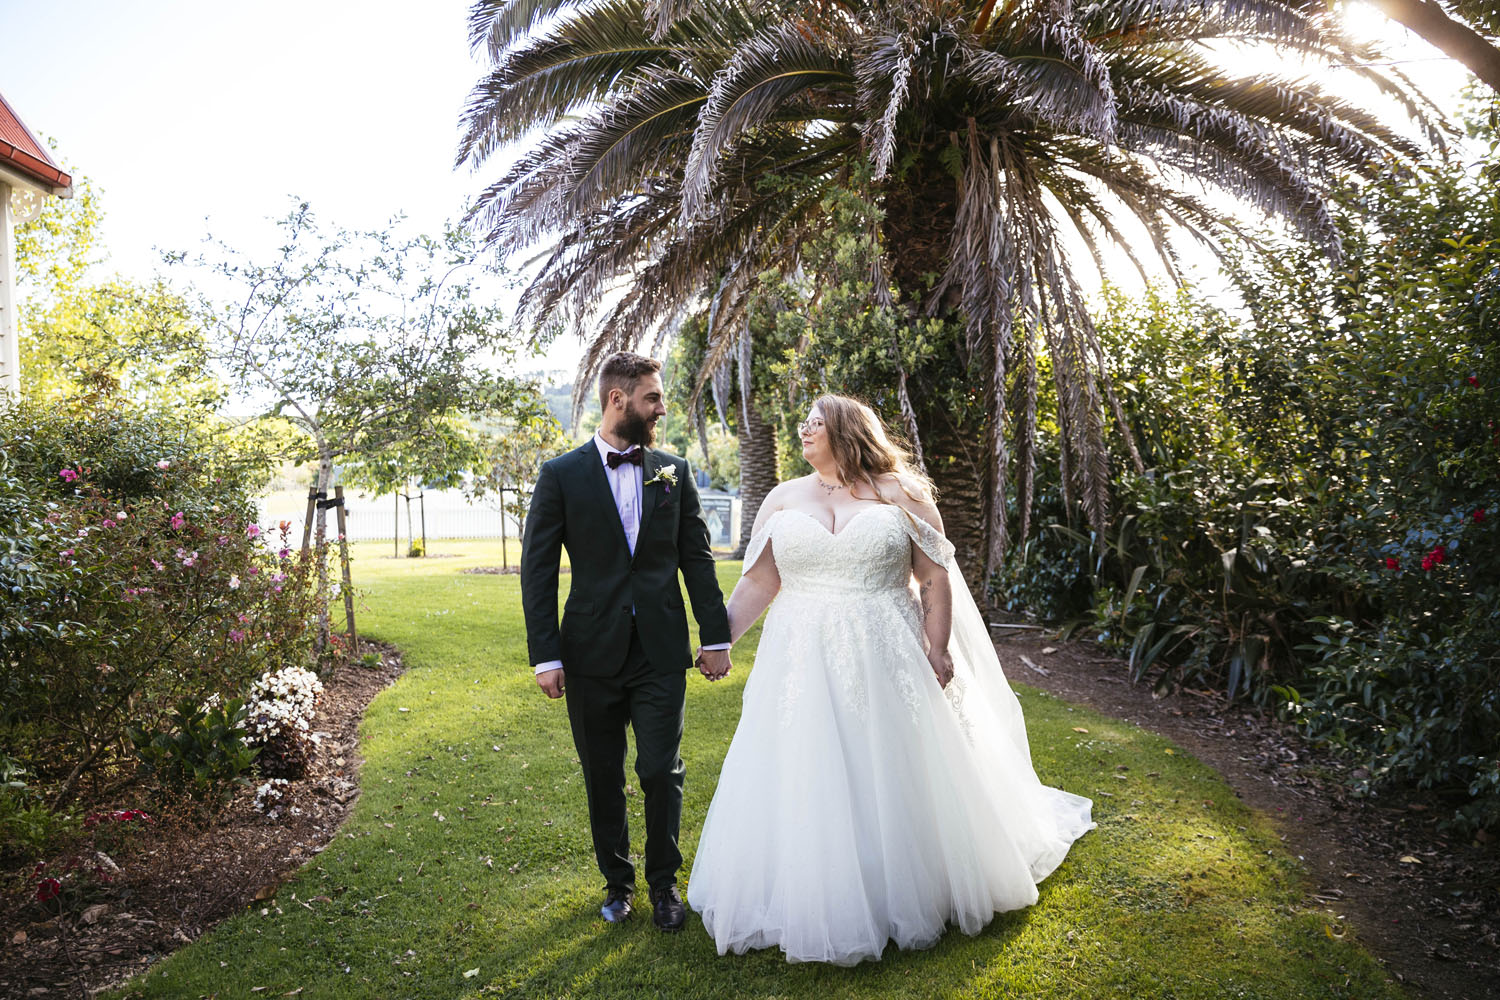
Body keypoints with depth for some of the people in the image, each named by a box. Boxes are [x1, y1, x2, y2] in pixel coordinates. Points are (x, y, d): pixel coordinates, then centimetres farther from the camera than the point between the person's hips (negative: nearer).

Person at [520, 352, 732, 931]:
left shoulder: (673, 472, 6)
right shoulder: (561, 475, -1)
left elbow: (697, 558, 8)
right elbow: (537, 569, -2)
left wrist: (716, 637, 4)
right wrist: (545, 656, -7)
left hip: (661, 651, 1)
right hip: (592, 654, -1)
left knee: (662, 772, 4)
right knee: (603, 778, 12)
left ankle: (664, 883, 24)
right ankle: (617, 880, 32)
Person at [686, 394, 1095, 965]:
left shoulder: (899, 494, 2)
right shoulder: (784, 499, 8)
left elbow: (936, 578, 0)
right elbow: (758, 583, 8)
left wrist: (938, 649, -8)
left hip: (887, 667, -2)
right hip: (803, 671, 2)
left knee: (894, 783, 8)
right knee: (807, 790, 5)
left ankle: (909, 899, 30)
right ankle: (810, 909, 23)